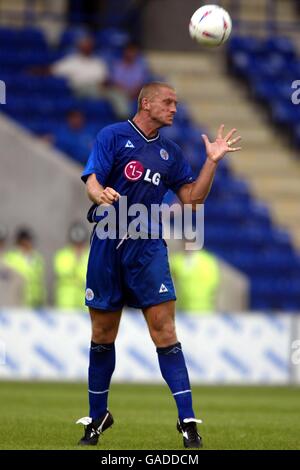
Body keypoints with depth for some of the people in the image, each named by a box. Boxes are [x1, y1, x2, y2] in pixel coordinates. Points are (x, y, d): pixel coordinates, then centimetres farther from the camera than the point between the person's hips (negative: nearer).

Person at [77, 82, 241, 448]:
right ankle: (97, 417, 21)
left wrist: (212, 161, 3)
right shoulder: (113, 136, 1)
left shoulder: (170, 152, 14)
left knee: (164, 330, -10)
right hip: (108, 244, -2)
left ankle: (188, 422, -12)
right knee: (102, 336, 6)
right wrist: (101, 195, -30)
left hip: (148, 246, 2)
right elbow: (92, 181, -8)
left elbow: (192, 198, 13)